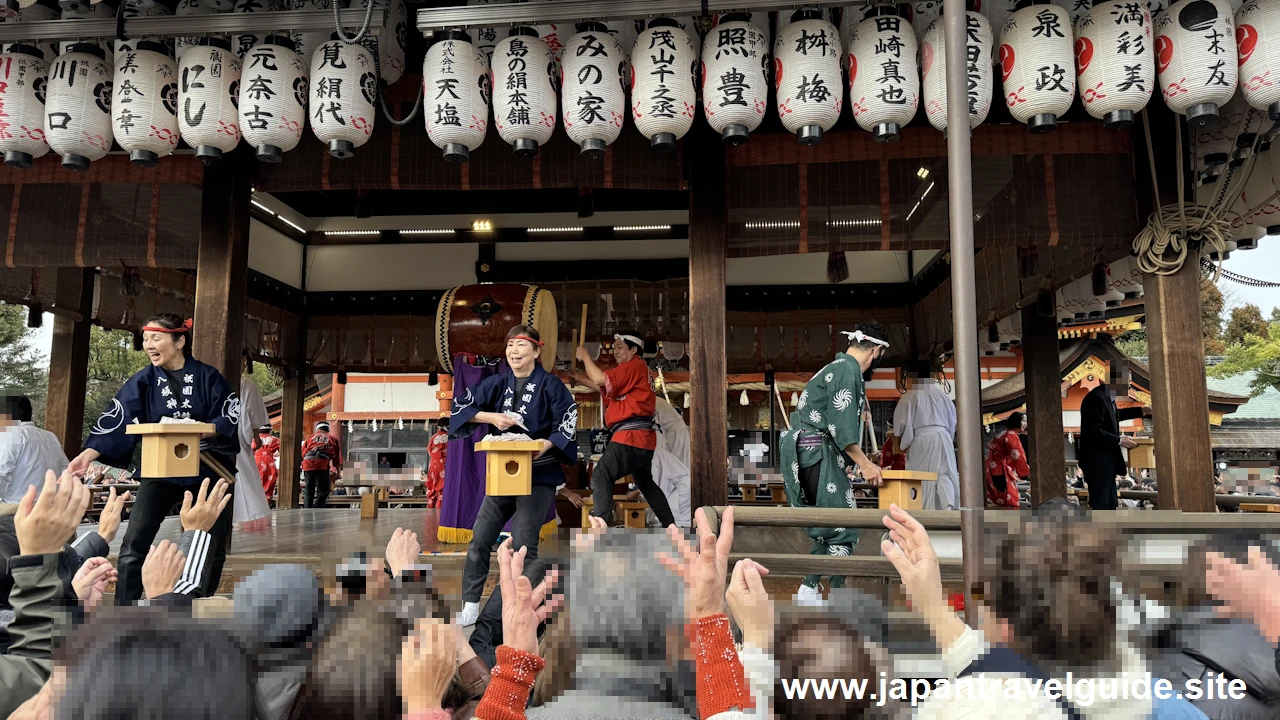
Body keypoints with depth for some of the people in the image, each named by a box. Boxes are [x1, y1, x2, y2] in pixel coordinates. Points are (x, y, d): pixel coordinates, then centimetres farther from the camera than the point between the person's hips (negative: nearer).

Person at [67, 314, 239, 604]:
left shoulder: (208, 377, -6)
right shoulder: (144, 381, -2)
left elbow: (231, 419, -9)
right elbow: (115, 420, -12)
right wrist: (88, 454, -27)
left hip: (206, 468, -1)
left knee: (213, 547, 6)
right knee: (134, 544, -10)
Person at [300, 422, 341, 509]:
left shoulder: (311, 437, 25)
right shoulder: (333, 439, 22)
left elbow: (302, 452, 22)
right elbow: (337, 458, 21)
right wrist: (338, 472, 28)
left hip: (307, 463, 3)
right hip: (322, 465, -3)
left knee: (308, 491, 13)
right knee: (323, 491, 1)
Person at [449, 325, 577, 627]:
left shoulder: (550, 384, -5)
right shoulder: (498, 383, 6)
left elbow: (569, 424, -10)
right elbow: (460, 406, 2)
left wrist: (548, 443, -28)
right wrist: (491, 416, -13)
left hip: (538, 474, -4)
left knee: (523, 543, -9)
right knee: (479, 539, 5)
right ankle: (470, 606, 20)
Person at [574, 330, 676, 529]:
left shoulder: (634, 366, -7)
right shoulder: (634, 370, 24)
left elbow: (601, 380, -16)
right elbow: (606, 388, 19)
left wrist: (585, 356, -3)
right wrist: (581, 380, 8)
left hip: (631, 437, -11)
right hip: (641, 438, 11)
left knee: (601, 477, -15)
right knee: (646, 484, 24)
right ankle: (671, 526, 30)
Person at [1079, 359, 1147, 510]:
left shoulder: (1107, 397, 12)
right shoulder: (1096, 398, -20)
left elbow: (1114, 415, 34)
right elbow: (1094, 432, -26)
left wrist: (1141, 411, 31)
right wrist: (1119, 440, -19)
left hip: (1107, 462, 11)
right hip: (1097, 463, -11)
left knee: (1110, 504, 15)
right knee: (1100, 506, -8)